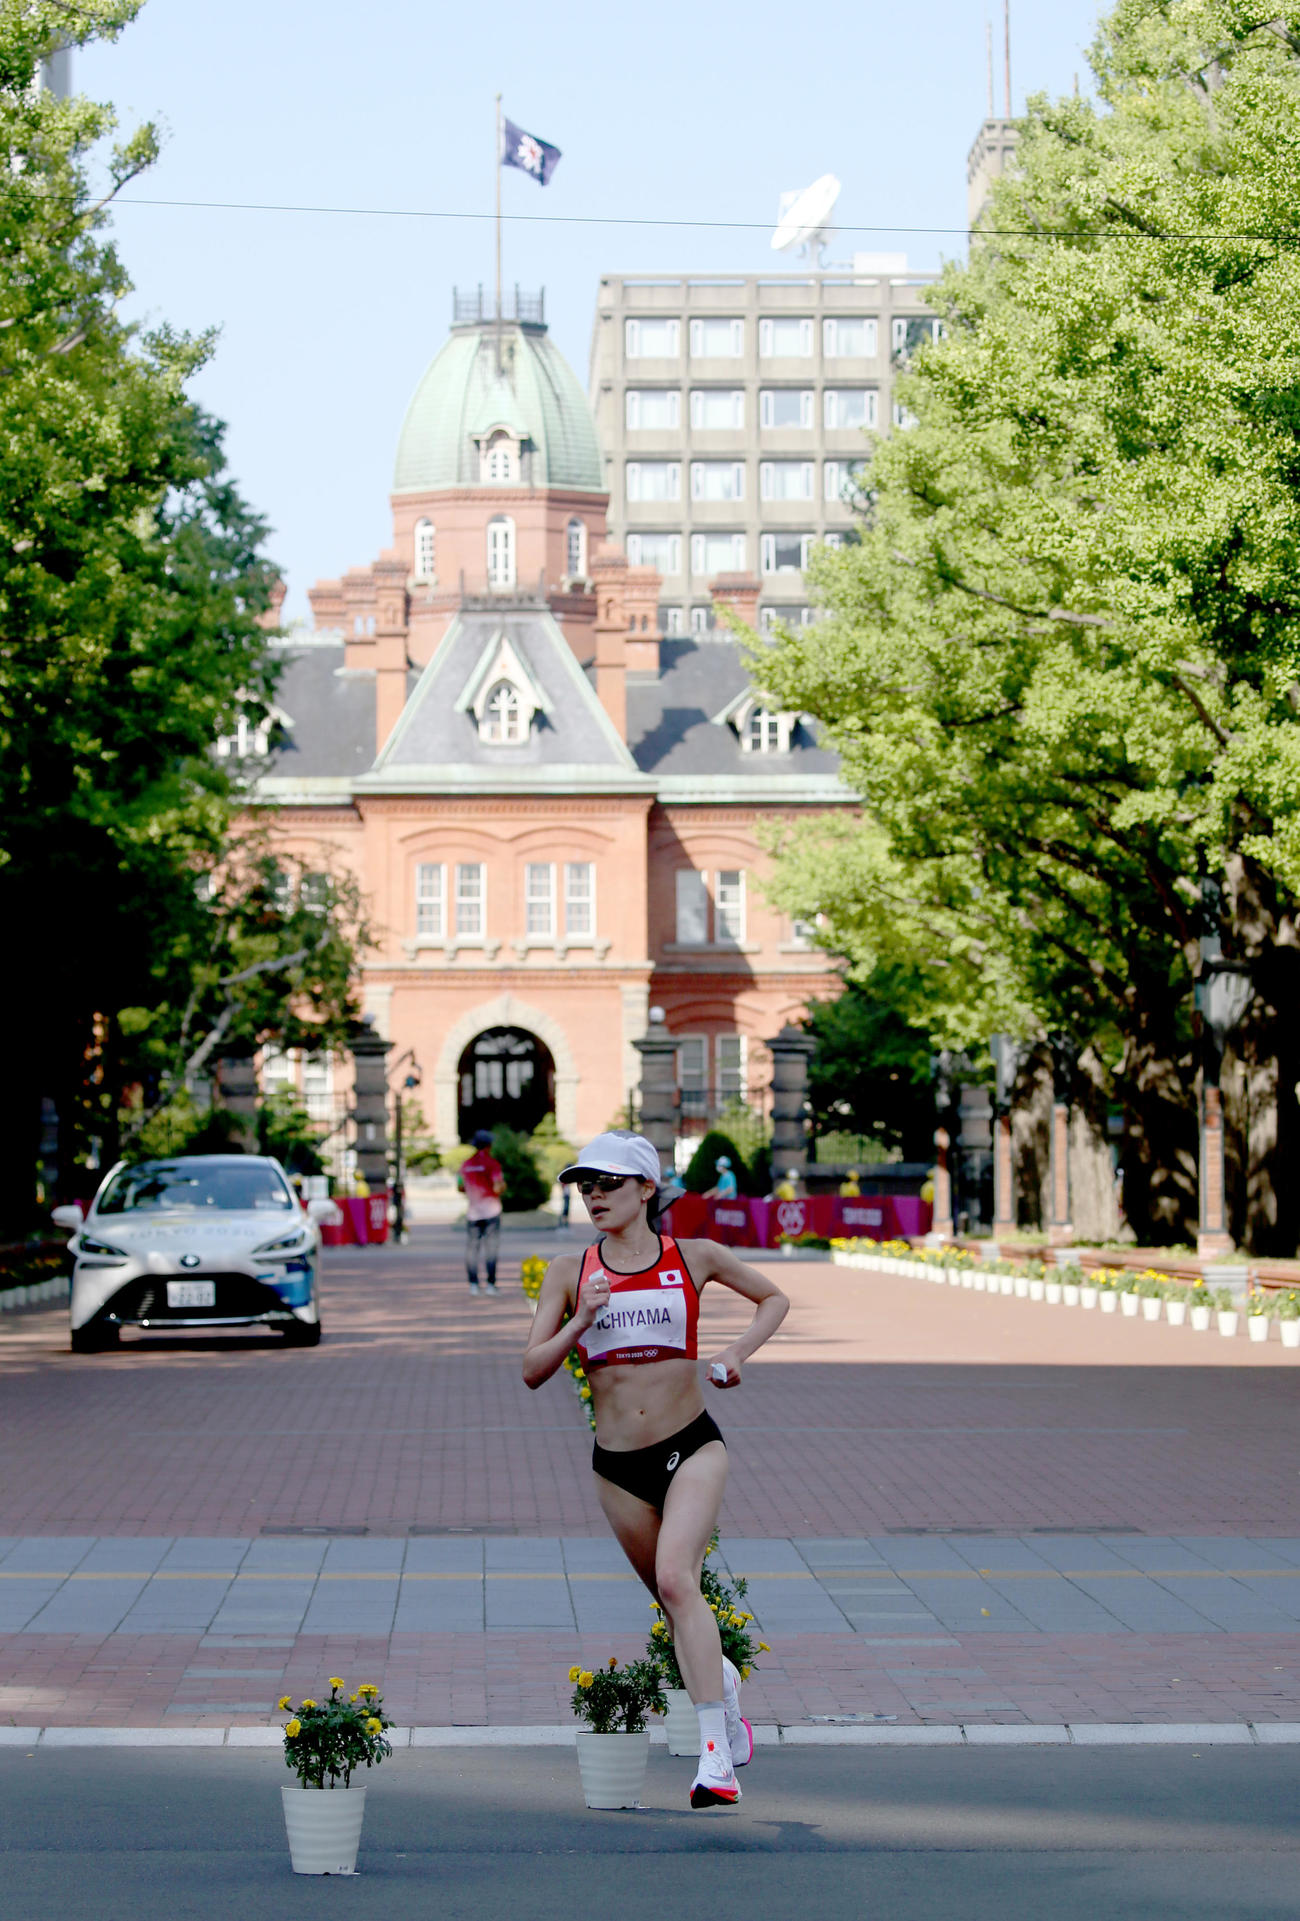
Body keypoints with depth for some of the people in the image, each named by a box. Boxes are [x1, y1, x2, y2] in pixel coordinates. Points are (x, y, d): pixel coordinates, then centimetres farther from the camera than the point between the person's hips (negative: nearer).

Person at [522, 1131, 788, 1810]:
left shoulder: (694, 1258, 0)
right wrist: (581, 1321, -16)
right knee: (673, 1601, 13)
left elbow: (773, 1298, 16)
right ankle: (722, 1679, 46)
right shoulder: (570, 1272, 2)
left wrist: (736, 1351, -1)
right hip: (617, 1465, 3)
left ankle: (716, 1755, -26)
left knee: (675, 1579, -24)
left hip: (692, 1448, -3)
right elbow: (532, 1370, -1)